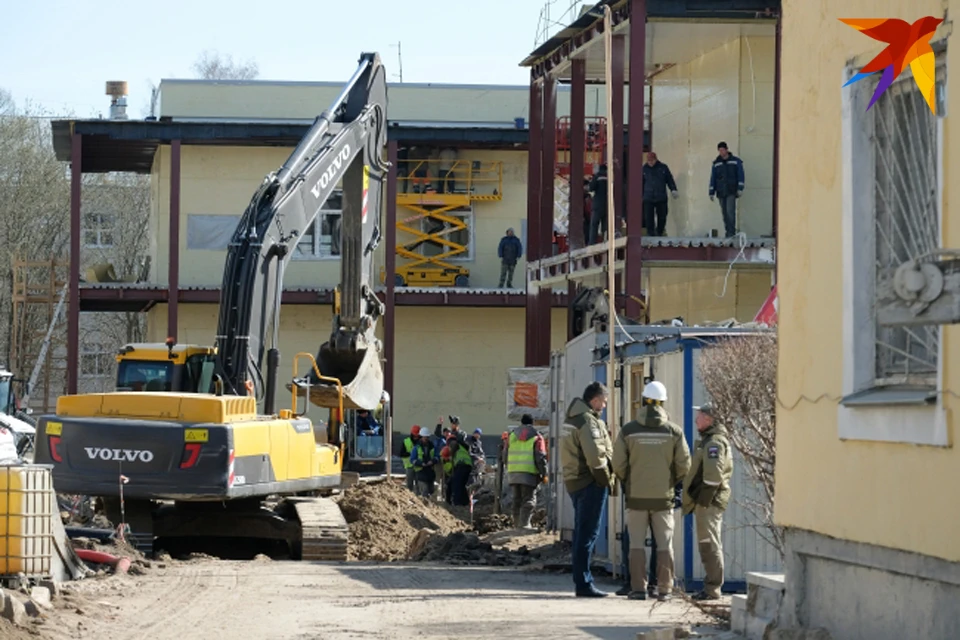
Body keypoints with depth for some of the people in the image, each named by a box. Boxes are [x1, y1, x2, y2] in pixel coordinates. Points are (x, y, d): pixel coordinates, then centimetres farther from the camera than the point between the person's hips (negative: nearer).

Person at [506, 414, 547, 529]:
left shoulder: (512, 435, 13)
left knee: (516, 500, 13)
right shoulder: (536, 437, 0)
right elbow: (540, 458, -6)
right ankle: (524, 524, -18)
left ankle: (517, 524, 15)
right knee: (528, 500, -5)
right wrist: (543, 473, -1)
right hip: (529, 473, -4)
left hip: (513, 473, 4)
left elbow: (506, 455, 16)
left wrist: (508, 469, 25)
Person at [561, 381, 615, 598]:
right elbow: (595, 455, -21)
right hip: (590, 483, -10)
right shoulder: (588, 421, -15)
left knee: (582, 532, 15)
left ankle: (582, 581, 20)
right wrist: (606, 480, -11)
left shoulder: (572, 419, 16)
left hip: (575, 482, 10)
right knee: (588, 533, -7)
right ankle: (584, 584, -7)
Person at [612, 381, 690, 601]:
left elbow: (618, 464, -4)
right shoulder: (674, 431, -3)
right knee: (665, 544, 7)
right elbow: (684, 465, -1)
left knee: (637, 543, 5)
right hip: (663, 496, 1)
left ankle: (638, 588, 1)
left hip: (636, 495, 0)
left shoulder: (628, 430, -5)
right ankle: (664, 589, 5)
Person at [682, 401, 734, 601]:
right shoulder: (709, 440, 20)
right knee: (709, 545, 13)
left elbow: (713, 474, -22)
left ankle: (712, 588, -10)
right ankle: (711, 587, 18)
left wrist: (704, 499, -21)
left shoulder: (714, 442, -14)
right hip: (708, 501, 11)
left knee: (709, 544, -10)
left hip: (709, 502, -11)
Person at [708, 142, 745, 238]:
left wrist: (740, 188, -10)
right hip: (721, 192, 4)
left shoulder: (736, 161, 4)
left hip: (731, 191, -4)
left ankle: (731, 232, -17)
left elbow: (740, 175, 0)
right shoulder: (716, 163, 12)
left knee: (730, 211, -16)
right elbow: (713, 178, 13)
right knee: (724, 212, 3)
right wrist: (711, 192, 8)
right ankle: (728, 232, 7)